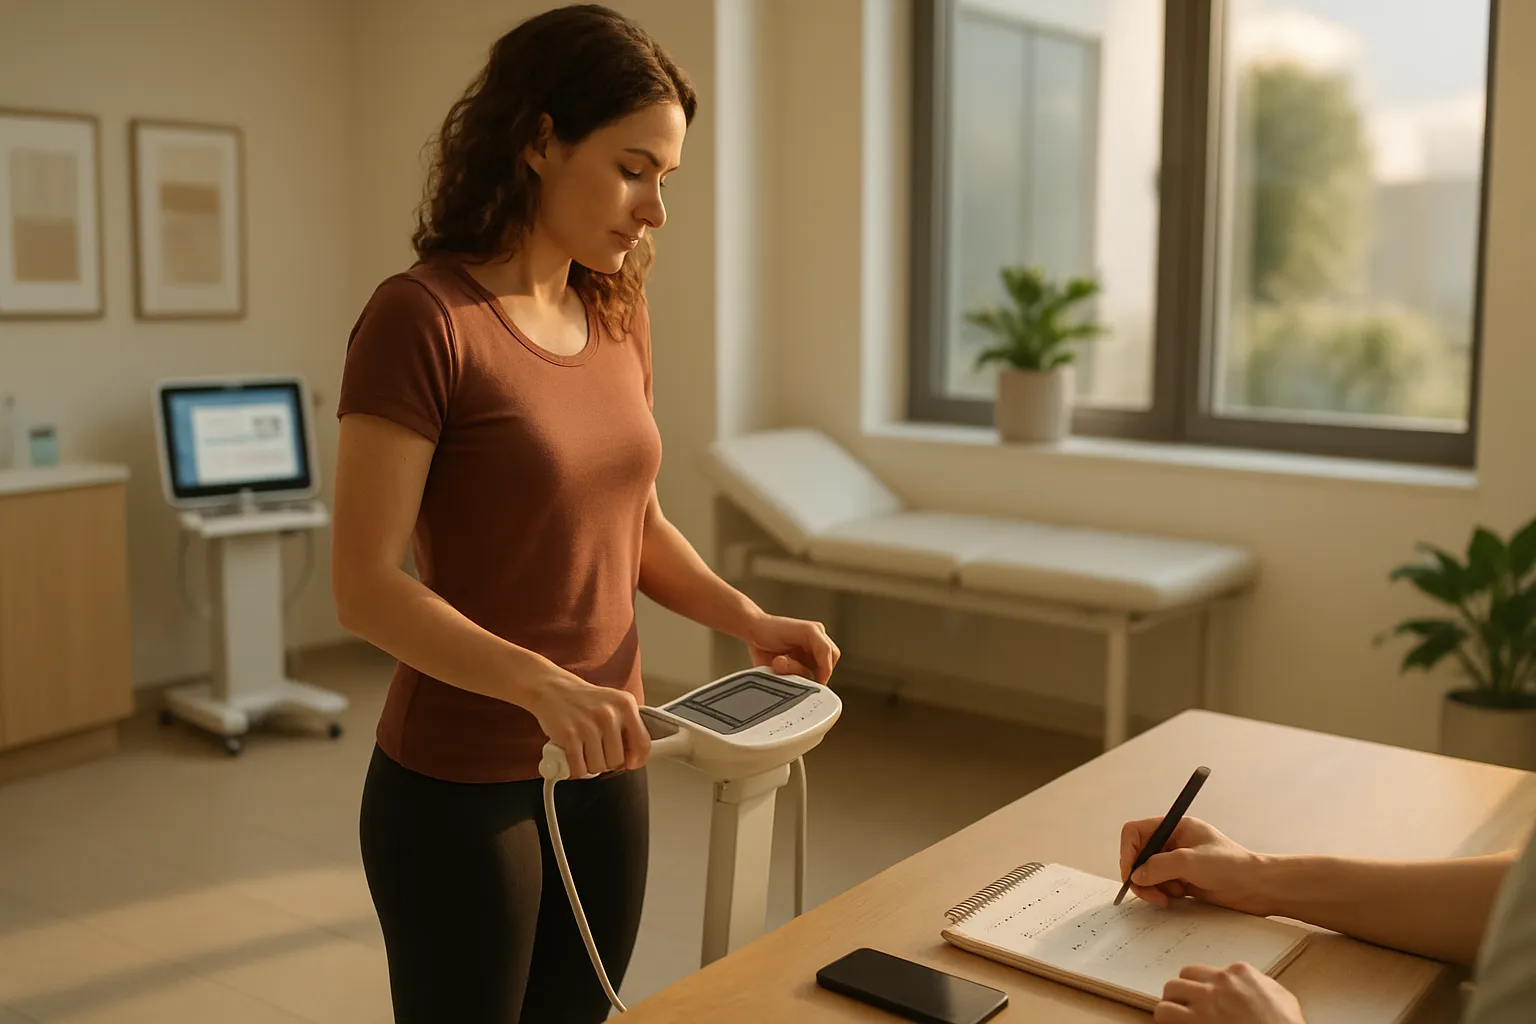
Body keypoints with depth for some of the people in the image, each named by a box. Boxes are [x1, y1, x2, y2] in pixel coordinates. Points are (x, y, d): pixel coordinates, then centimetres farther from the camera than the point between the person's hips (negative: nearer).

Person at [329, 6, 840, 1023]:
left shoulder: (618, 316, 4)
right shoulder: (422, 317, -16)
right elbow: (366, 585, -19)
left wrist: (745, 616, -3)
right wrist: (541, 684, -31)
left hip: (608, 771, 6)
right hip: (459, 784, -6)